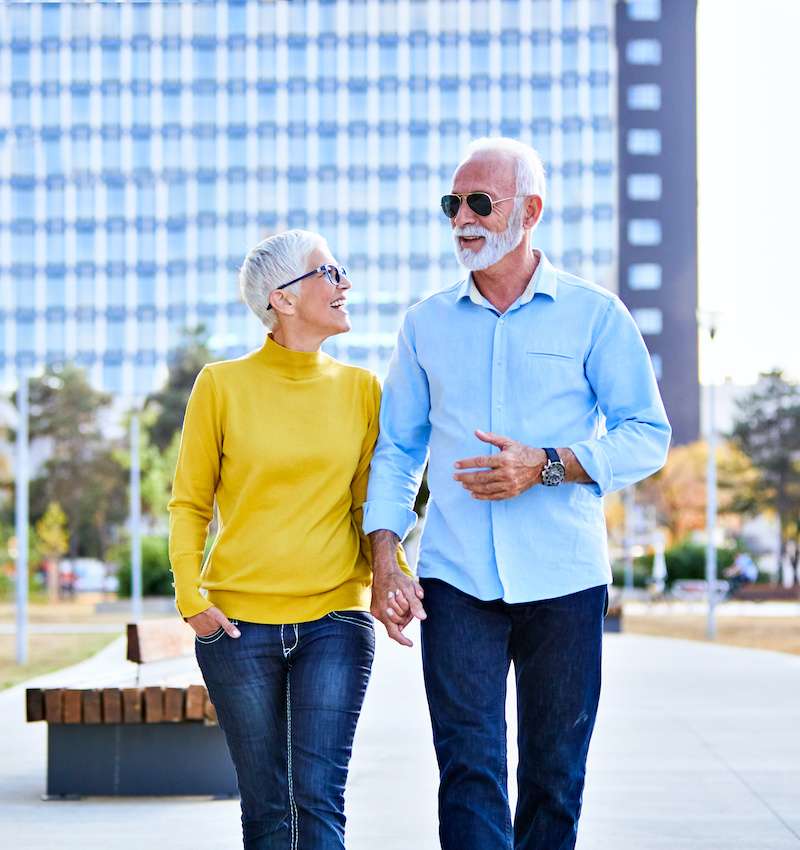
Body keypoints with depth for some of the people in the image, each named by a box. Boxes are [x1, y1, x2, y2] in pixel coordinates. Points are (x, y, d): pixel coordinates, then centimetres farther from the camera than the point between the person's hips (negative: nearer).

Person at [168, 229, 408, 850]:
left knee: (320, 799, -9)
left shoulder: (361, 389, 7)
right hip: (239, 623, -1)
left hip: (335, 619, 1)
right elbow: (190, 503, 6)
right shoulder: (222, 385, 1)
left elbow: (368, 506, 11)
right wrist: (191, 596, -6)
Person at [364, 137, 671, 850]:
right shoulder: (428, 323, 11)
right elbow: (397, 449, 12)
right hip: (455, 579, 1)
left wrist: (546, 465, -14)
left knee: (555, 776, 7)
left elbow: (649, 436, 1)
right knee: (468, 767, -8)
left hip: (564, 579, -1)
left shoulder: (593, 313, 4)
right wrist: (385, 559, -1)